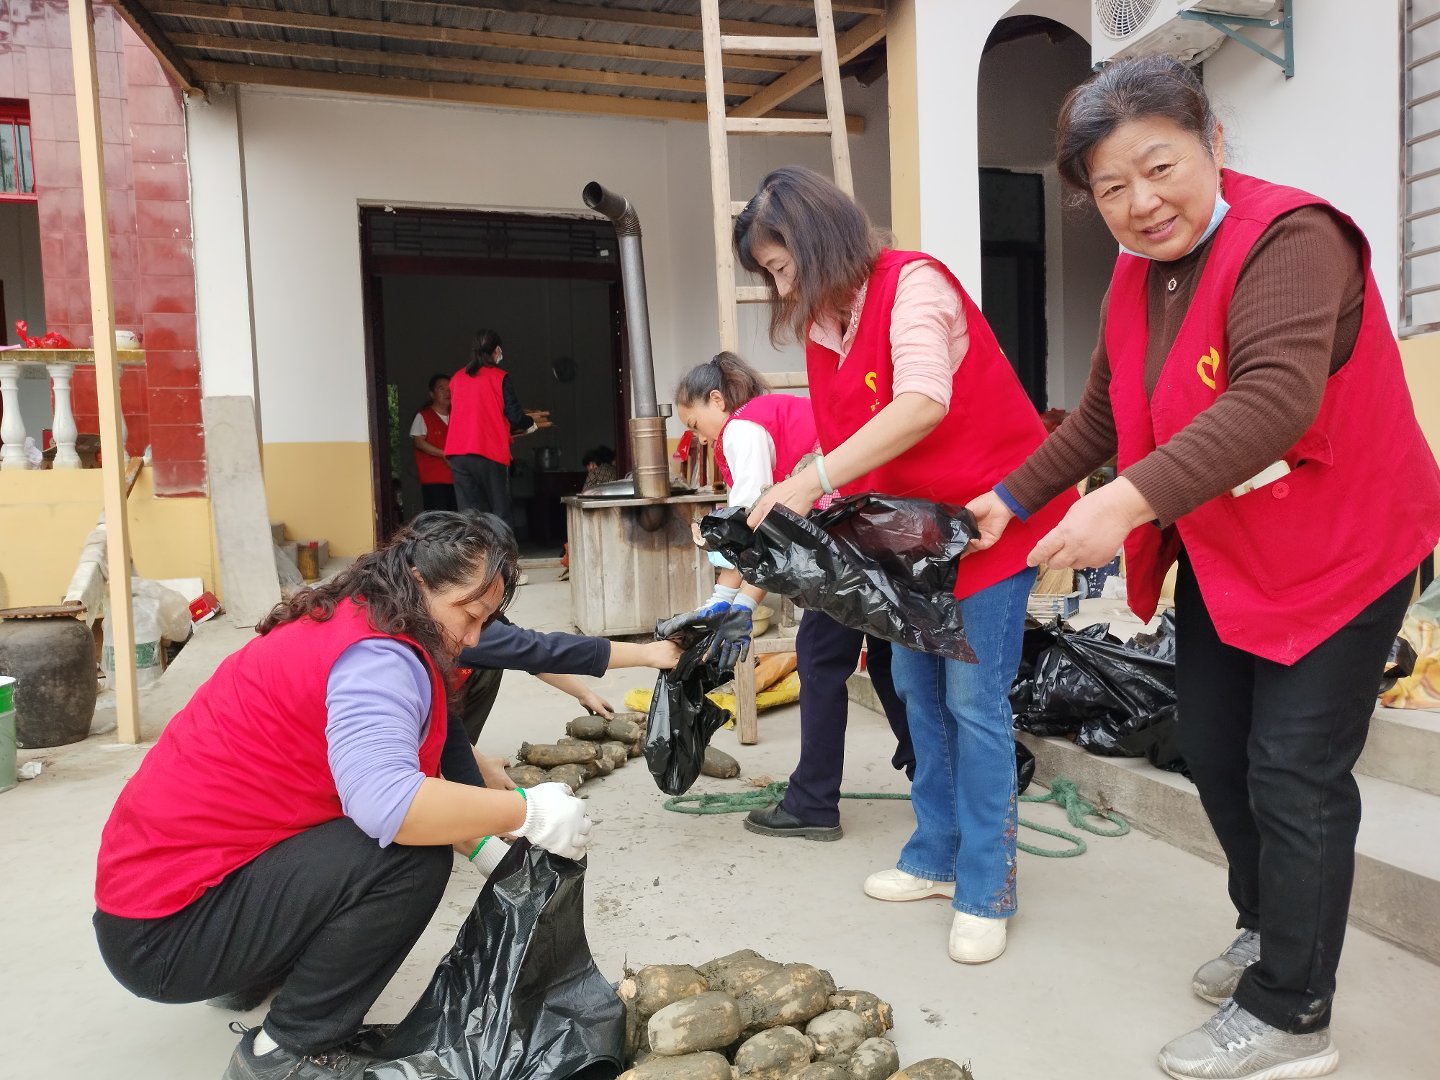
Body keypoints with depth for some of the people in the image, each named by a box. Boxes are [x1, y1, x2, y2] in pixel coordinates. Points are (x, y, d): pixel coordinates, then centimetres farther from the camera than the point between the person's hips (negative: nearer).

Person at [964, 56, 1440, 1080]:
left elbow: (1275, 399, -38)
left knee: (1293, 777, -3)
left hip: (1335, 554, -8)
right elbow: (1102, 419, 12)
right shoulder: (1135, 279, 3)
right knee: (1215, 756, 15)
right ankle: (1268, 930, 39)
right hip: (1219, 559, 8)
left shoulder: (1289, 240, -23)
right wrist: (1014, 498, 7)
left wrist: (1132, 500, -47)